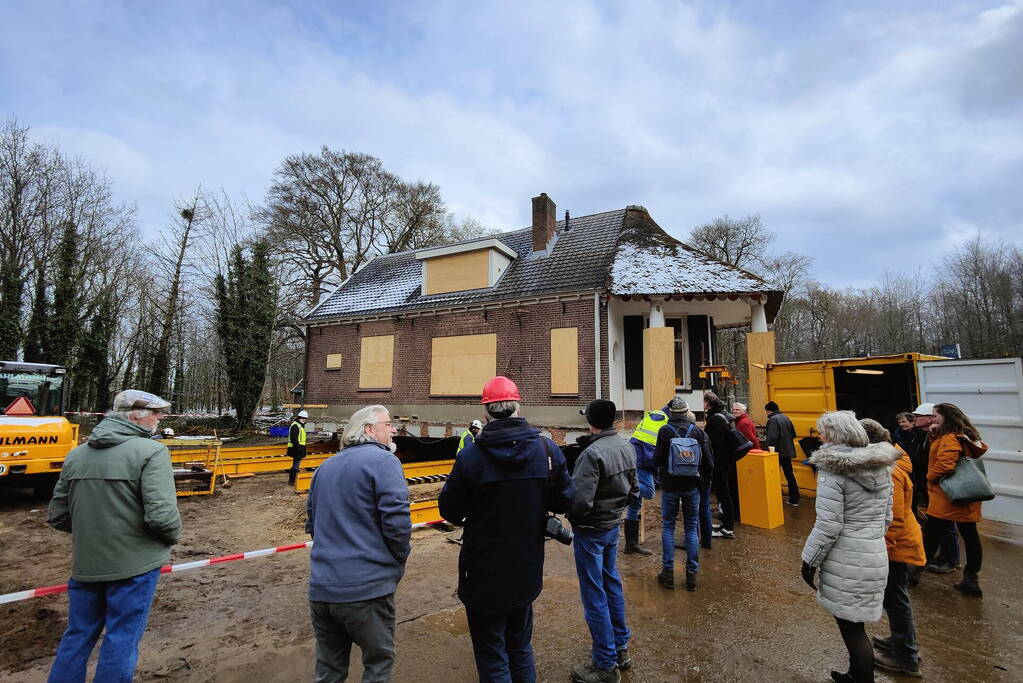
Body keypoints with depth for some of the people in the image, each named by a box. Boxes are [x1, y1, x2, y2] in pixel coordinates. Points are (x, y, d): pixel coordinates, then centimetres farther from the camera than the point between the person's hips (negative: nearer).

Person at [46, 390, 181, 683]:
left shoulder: (76, 454, 3)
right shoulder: (151, 452, -18)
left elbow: (57, 516, 8)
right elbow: (162, 515, -23)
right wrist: (172, 536, -3)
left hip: (84, 566, 6)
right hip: (134, 565, -6)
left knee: (77, 636, 22)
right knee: (122, 640, 9)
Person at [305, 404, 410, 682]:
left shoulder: (326, 466, 12)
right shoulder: (383, 461, -12)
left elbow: (312, 523, 19)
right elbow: (396, 520, -19)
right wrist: (400, 558, -1)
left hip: (321, 587, 7)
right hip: (366, 588, -7)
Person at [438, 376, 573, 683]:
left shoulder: (470, 456, -21)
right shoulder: (547, 448, -12)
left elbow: (449, 511, -10)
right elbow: (564, 501, -3)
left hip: (484, 577, -3)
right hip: (527, 573, 4)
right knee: (521, 649, 27)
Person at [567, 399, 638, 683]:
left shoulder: (592, 453, -27)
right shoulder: (627, 447, -1)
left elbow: (580, 502, -29)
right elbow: (633, 490, 8)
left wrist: (571, 517, -10)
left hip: (590, 531, -8)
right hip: (613, 526, 8)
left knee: (594, 596, 6)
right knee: (612, 584, 23)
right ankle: (621, 648, 39)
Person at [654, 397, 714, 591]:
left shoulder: (664, 431, -12)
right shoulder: (697, 431, -4)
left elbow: (657, 460, -10)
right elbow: (708, 460, -1)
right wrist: (705, 478, 15)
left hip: (670, 486, -2)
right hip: (692, 486, 2)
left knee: (668, 527, 8)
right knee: (691, 529, 11)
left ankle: (668, 573, 12)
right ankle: (692, 574, 16)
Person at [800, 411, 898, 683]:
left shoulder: (833, 469, -18)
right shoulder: (881, 466, 5)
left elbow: (828, 526, -20)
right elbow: (886, 516, 15)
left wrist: (809, 561, -10)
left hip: (846, 561, -8)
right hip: (877, 556, 8)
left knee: (851, 628, 7)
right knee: (854, 624, 22)